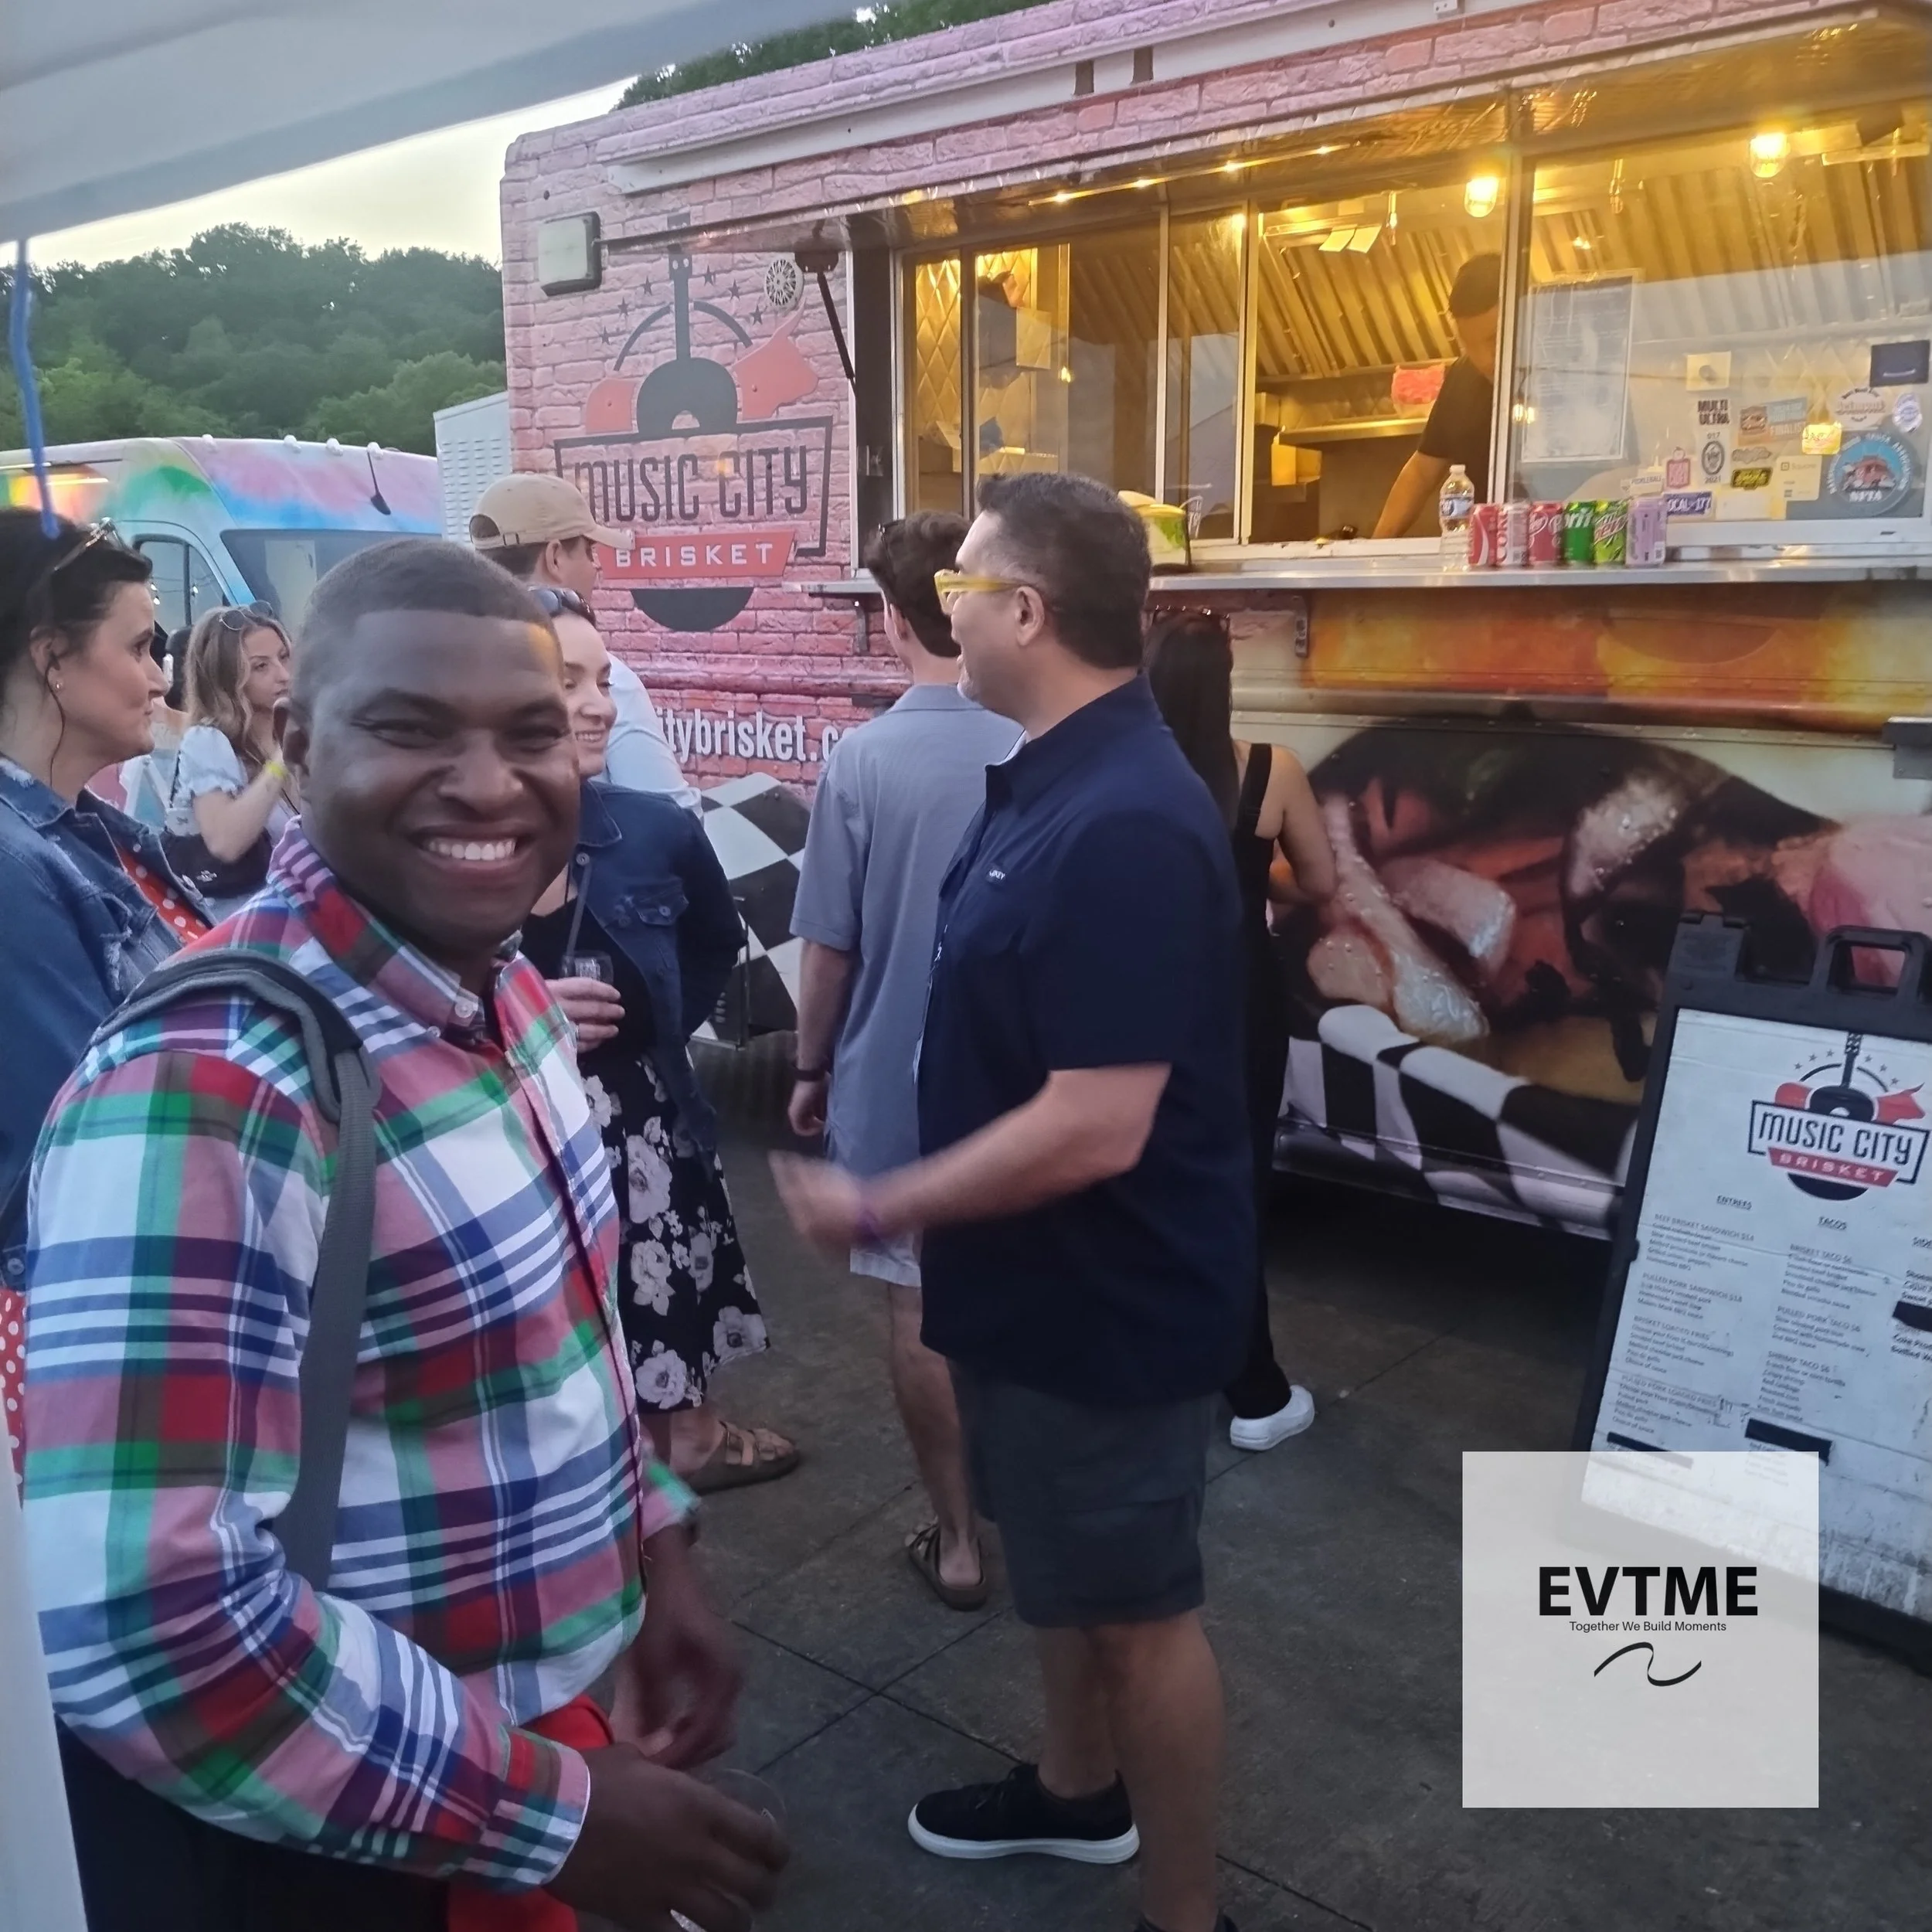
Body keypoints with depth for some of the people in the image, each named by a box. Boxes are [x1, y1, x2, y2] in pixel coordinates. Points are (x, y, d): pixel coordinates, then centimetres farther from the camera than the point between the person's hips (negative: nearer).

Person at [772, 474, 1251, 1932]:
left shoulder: (1125, 826, -29)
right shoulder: (1054, 782, 3)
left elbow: (1095, 1129, -31)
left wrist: (875, 1211, -21)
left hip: (1112, 1296, -10)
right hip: (1038, 1273, 10)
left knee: (1139, 1605, 9)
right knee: (1058, 1561, 26)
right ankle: (1078, 1789, 50)